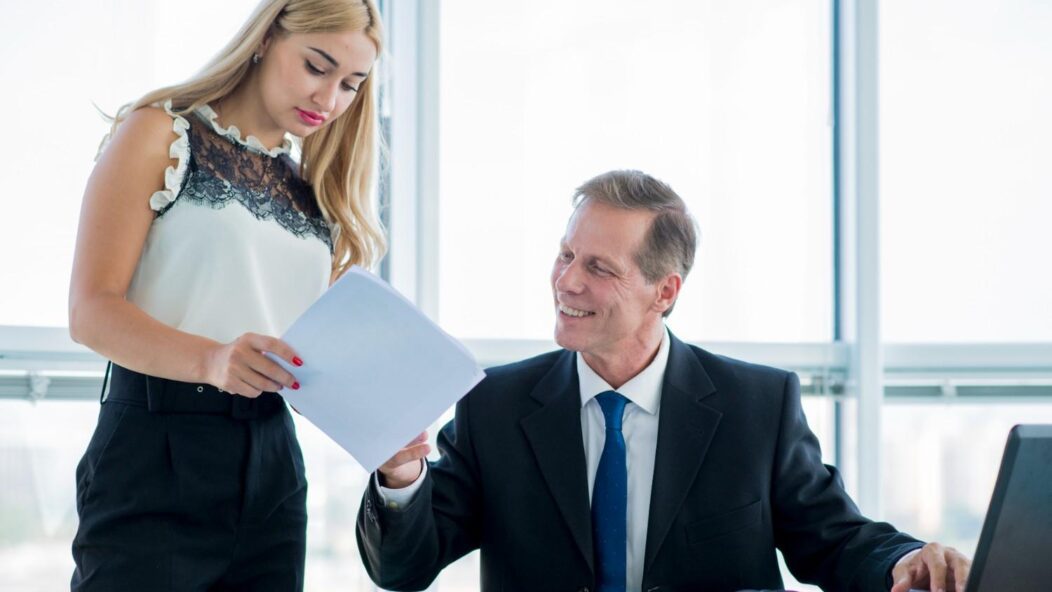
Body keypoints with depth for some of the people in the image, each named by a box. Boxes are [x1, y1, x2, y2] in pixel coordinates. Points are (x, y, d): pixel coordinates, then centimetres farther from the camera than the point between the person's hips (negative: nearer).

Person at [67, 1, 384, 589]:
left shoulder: (313, 186, 16)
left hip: (272, 462, 6)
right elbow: (91, 310, -11)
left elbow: (318, 342, 14)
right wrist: (212, 359, -29)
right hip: (158, 451, -5)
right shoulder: (162, 133, -1)